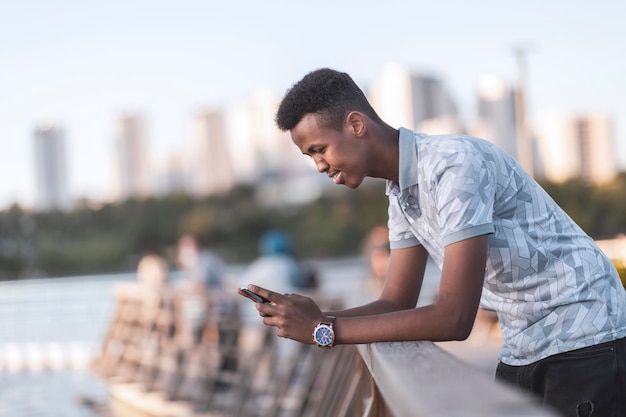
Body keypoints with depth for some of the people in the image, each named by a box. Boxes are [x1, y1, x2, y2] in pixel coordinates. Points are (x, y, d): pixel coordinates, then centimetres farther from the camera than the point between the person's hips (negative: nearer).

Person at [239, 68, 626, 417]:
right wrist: (315, 318, -11)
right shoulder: (400, 193, 7)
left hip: (581, 344, -8)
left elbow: (453, 319, -26)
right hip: (523, 352, 8)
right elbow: (396, 304, 8)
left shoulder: (453, 163, -22)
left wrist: (325, 331, -23)